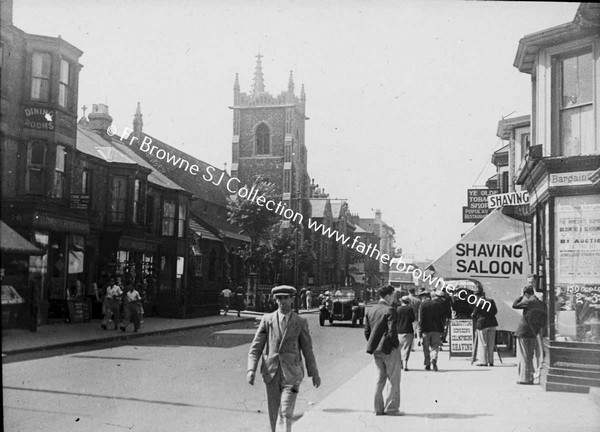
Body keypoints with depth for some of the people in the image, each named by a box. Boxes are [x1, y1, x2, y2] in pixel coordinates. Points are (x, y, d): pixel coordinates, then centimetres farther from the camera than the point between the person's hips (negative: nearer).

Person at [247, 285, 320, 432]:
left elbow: (307, 350, 7)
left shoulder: (301, 322, 1)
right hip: (271, 373, 2)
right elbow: (256, 347, 1)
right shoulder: (267, 320, 3)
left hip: (291, 374, -2)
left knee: (286, 413, -12)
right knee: (274, 412, 10)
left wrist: (314, 374, 10)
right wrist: (251, 369, -11)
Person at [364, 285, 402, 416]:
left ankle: (378, 408, 15)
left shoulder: (370, 310, 7)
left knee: (380, 379, 15)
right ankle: (391, 408, 6)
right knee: (394, 380, 5)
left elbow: (366, 330, 8)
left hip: (375, 350, 7)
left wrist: (372, 345, 14)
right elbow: (392, 331, -19)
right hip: (389, 350, -7)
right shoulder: (389, 310, -15)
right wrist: (396, 344, -6)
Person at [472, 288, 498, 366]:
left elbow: (474, 314, -8)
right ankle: (491, 361, 14)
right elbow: (495, 311, 10)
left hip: (482, 324, -5)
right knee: (491, 344, 11)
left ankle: (483, 361, 2)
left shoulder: (479, 303, -13)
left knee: (483, 344, 3)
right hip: (492, 324, 5)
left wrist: (473, 316, 14)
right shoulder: (491, 301, 2)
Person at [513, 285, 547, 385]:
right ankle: (530, 377, 19)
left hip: (523, 332, -7)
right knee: (529, 356, 16)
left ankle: (524, 378, 3)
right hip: (533, 333, 7)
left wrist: (521, 296, 1)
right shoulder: (542, 304, 6)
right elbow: (544, 321, 9)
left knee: (523, 356, 1)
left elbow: (514, 305, -7)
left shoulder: (529, 302, -15)